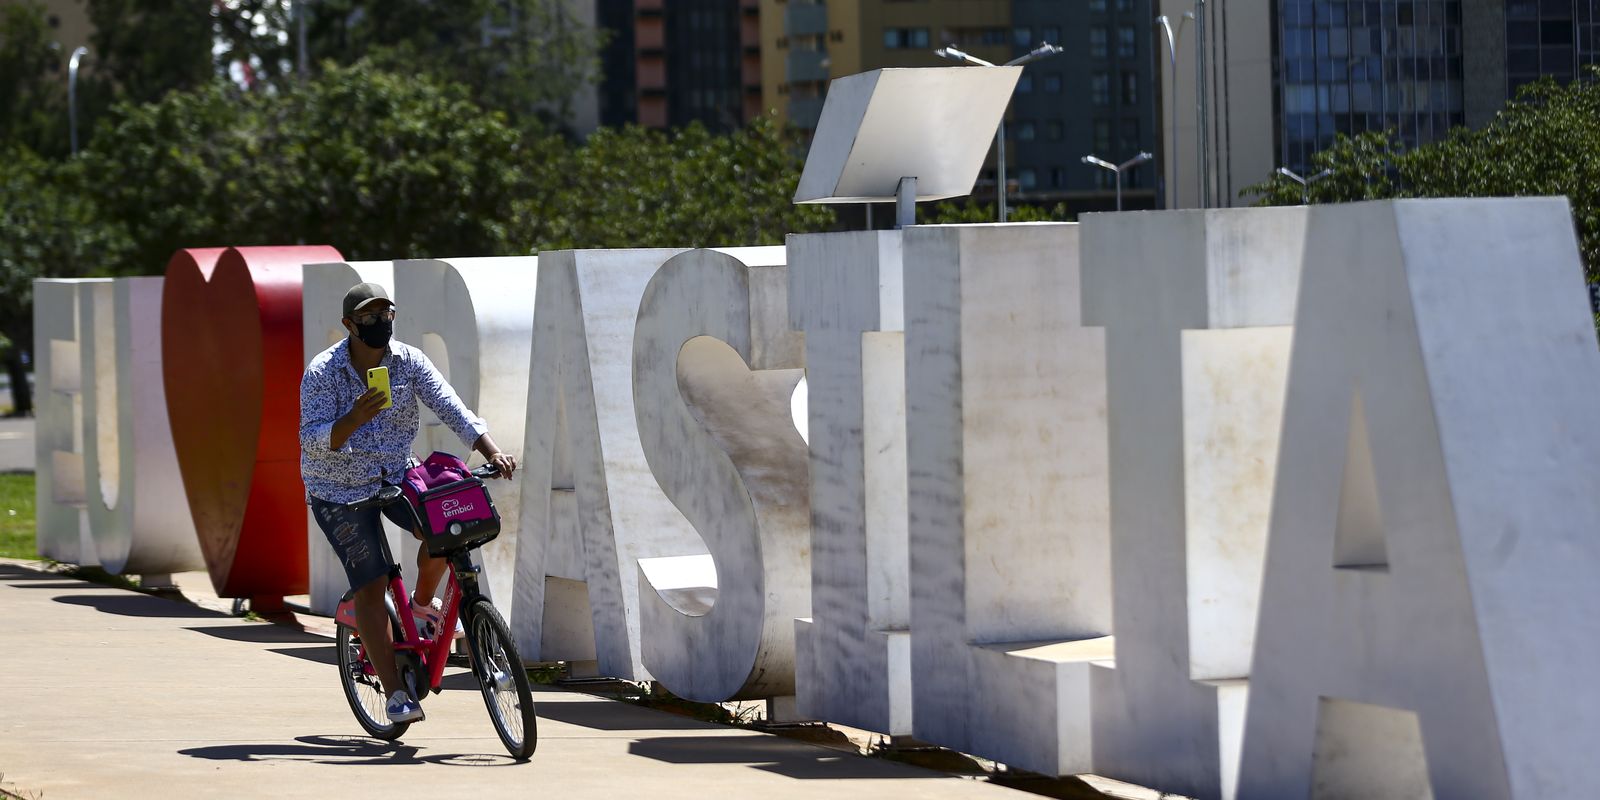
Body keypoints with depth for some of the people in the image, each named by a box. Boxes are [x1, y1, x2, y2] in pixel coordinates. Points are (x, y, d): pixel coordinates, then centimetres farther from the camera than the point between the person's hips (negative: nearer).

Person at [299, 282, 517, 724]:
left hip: (396, 475, 3)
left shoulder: (409, 361, -8)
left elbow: (450, 407, -16)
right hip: (339, 491, -3)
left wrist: (493, 452, -30)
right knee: (371, 585, -11)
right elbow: (313, 441, -24)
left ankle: (422, 603, 7)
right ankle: (395, 694, -6)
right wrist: (356, 418, -43)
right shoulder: (323, 372, -18)